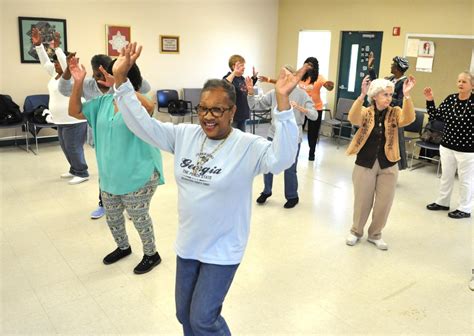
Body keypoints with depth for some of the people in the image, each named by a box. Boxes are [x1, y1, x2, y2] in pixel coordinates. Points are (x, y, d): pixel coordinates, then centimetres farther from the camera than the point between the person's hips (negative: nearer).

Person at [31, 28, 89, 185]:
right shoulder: (55, 74, 11)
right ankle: (74, 170, 29)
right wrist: (38, 44, 1)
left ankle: (82, 173, 7)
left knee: (74, 148, -4)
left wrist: (57, 47, -33)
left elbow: (66, 64, -31)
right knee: (66, 147, 17)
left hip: (74, 120, -10)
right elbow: (45, 62, 11)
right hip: (61, 120, 10)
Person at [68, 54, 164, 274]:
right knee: (112, 217, 21)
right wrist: (78, 83, -9)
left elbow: (149, 108, -40)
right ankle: (123, 247, 47)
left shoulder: (138, 102, -16)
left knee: (138, 217, 9)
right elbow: (75, 111, 4)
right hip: (109, 175, 7)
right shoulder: (104, 102, 3)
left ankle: (151, 254, 32)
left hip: (138, 175, -7)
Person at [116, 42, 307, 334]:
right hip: (188, 243, 6)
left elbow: (282, 158, -37)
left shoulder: (248, 146, -20)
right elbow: (143, 125, -4)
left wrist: (282, 101, -47)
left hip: (222, 249, -6)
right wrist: (121, 79, -13)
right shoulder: (185, 135, -4)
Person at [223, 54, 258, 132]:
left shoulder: (242, 79, 10)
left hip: (242, 114, 9)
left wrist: (254, 77, 21)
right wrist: (234, 73, -45)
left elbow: (248, 88, 31)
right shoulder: (230, 77, -15)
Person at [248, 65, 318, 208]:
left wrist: (299, 107, -28)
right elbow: (255, 105, 1)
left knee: (289, 170, 5)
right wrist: (251, 92, -15)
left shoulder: (301, 94, -7)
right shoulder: (274, 93, 1)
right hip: (273, 135, 3)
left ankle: (292, 197, 27)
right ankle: (266, 191, 36)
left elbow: (314, 115, -13)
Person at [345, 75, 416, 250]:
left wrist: (406, 95, -35)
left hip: (388, 166, 2)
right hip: (364, 164, -2)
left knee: (384, 203, 9)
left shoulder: (395, 113, 0)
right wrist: (362, 95, -39)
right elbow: (353, 118, -26)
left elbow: (408, 119, -21)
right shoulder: (366, 112, -4)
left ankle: (375, 234, 29)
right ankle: (356, 231, 31)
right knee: (362, 202, 9)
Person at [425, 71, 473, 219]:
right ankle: (442, 202, 36)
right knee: (446, 176, 19)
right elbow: (436, 115, 6)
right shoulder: (450, 99, 0)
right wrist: (430, 101, -3)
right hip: (447, 146, 5)